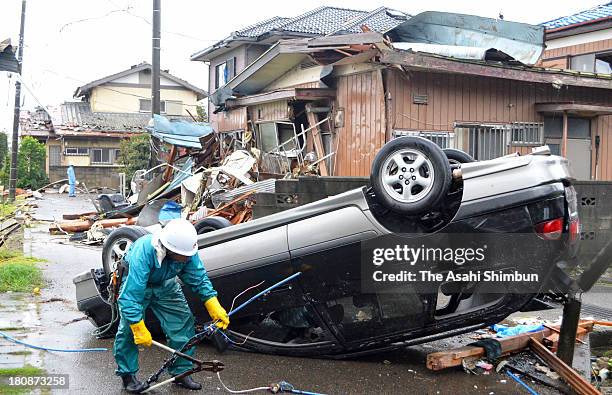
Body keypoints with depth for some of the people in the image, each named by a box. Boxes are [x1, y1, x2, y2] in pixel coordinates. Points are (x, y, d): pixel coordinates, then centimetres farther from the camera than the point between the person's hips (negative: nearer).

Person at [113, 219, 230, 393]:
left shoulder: (186, 251, -28)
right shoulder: (143, 252, -43)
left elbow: (199, 279, -13)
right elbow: (131, 295, -39)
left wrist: (215, 308, -18)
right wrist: (139, 329, -36)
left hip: (165, 286, 4)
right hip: (134, 282, -4)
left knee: (183, 321, -4)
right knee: (128, 328, -15)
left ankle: (181, 372, 10)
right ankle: (127, 374, 6)